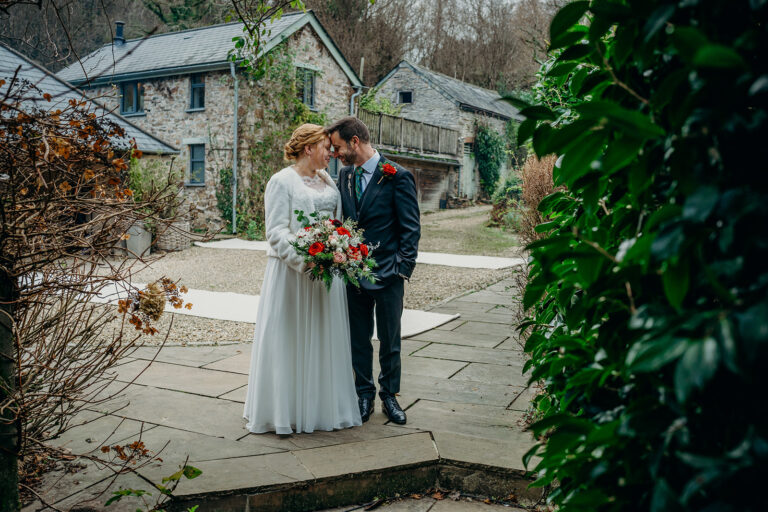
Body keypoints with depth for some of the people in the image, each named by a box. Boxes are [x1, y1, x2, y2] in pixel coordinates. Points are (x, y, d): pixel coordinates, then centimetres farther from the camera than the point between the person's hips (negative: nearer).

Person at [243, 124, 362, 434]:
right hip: (292, 271, -6)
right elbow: (276, 231, -13)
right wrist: (305, 260, -24)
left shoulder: (327, 181, 13)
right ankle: (283, 411, 14)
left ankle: (321, 407, 23)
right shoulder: (282, 181, -6)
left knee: (324, 338, 11)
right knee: (289, 340, 2)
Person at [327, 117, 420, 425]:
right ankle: (364, 394, 28)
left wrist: (402, 270, -13)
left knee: (389, 341, 10)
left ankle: (389, 396, 26)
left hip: (387, 275, -4)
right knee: (359, 339, 13)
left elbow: (411, 229, -8)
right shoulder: (344, 175, 8)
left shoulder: (397, 176, -9)